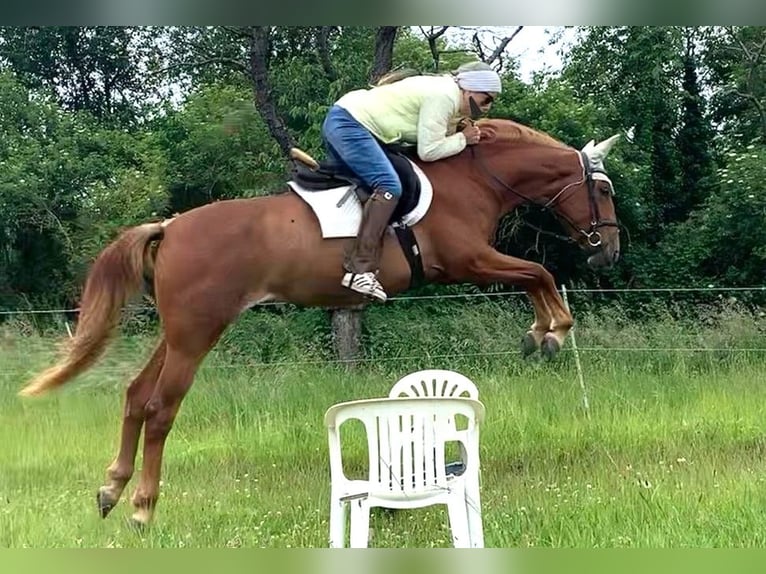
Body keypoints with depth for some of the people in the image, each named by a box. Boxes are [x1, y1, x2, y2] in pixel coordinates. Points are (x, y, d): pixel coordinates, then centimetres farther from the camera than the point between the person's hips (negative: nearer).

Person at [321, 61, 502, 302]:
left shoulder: (444, 92, 16)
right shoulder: (444, 96, -13)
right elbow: (428, 151, -14)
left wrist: (461, 132, 4)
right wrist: (462, 139, -2)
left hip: (338, 119, 11)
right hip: (350, 125, -11)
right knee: (389, 186, -23)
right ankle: (361, 270, -31)